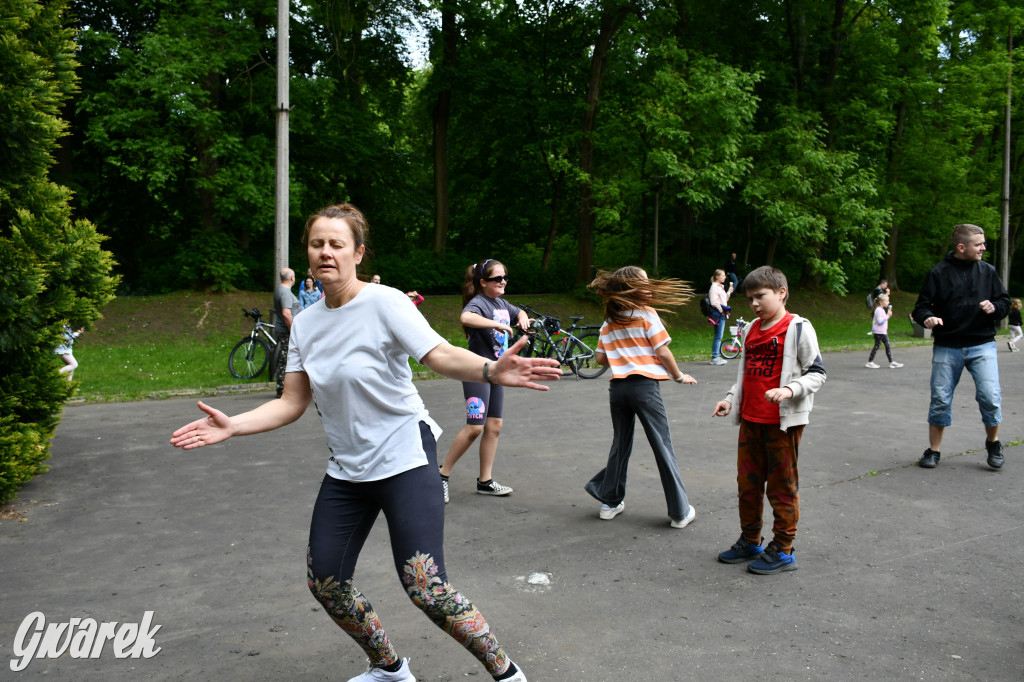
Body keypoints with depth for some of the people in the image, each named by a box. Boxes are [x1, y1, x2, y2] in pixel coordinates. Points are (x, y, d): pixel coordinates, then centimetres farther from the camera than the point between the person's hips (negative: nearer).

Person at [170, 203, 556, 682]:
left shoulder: (384, 303, -12)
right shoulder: (305, 323, 6)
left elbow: (439, 355, -25)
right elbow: (292, 403, 7)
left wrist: (490, 371, -44)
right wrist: (232, 426, -6)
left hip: (404, 460, -6)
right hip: (346, 470, 7)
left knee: (425, 589, -14)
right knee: (325, 583, 9)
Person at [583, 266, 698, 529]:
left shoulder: (609, 322, 11)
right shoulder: (646, 314, -5)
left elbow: (600, 358, 11)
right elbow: (662, 352, -7)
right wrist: (679, 376, 7)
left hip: (617, 387, 5)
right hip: (645, 386, -5)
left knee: (620, 446, 17)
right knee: (663, 448, 2)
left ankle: (610, 502, 23)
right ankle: (680, 512, 8)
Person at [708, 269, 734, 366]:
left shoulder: (721, 287, 19)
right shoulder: (714, 287, -10)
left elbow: (725, 299, 20)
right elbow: (714, 302, -18)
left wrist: (729, 291, 12)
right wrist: (722, 309, -16)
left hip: (722, 314, 9)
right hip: (718, 314, -9)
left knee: (719, 336, 10)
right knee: (718, 336, -9)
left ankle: (716, 356, 14)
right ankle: (715, 357, -7)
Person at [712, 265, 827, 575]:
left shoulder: (798, 328, -9)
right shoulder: (751, 330, 12)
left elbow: (816, 373, -10)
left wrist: (789, 390, -26)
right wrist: (730, 398, 9)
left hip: (783, 422, -7)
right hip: (750, 420, 7)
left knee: (782, 488, 3)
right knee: (748, 483, 15)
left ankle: (782, 551, 15)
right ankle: (750, 541, 30)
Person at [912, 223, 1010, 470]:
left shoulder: (988, 271, 5)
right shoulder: (939, 272, -2)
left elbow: (1005, 302, 11)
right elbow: (921, 306, -1)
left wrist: (994, 308, -11)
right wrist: (927, 318, -23)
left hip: (982, 345, 1)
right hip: (946, 347, -1)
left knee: (990, 396, -9)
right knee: (940, 399, 3)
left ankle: (993, 443, 16)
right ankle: (933, 450, 17)